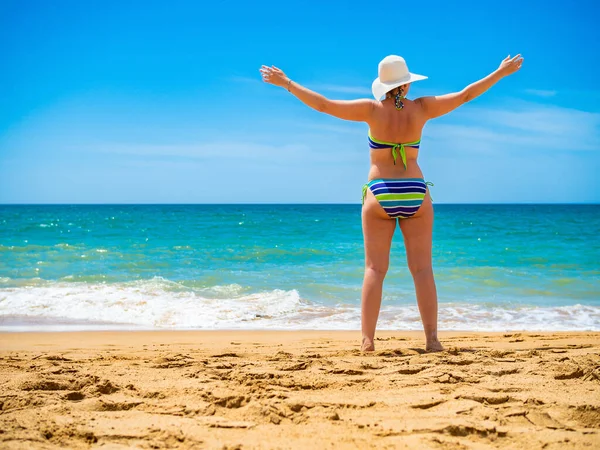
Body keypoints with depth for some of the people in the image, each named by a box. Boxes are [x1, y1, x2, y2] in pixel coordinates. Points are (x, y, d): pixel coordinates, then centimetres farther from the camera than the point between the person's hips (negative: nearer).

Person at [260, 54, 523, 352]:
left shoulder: (373, 110, -5)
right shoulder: (421, 109, -1)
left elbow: (323, 105, -5)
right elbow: (465, 95, 6)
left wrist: (285, 83, 3)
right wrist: (501, 72, 16)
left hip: (379, 196, -1)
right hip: (415, 195, 1)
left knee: (374, 269, 0)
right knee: (422, 269, 2)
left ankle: (368, 340, -7)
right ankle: (431, 339, -1)